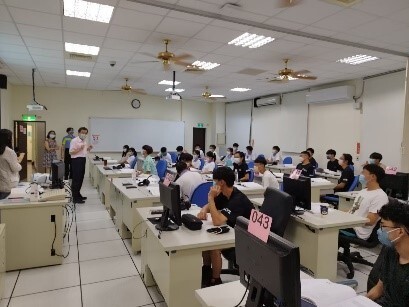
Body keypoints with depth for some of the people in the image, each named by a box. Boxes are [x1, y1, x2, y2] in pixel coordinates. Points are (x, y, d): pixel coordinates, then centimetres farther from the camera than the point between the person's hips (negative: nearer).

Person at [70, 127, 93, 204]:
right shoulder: (74, 140, -11)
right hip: (76, 160, -9)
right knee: (76, 179, -5)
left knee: (80, 179, 14)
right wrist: (79, 149, -28)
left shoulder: (84, 141, 15)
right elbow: (71, 152, -17)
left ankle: (78, 195, 26)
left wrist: (88, 149, 5)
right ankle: (75, 198, -1)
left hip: (83, 160, 9)